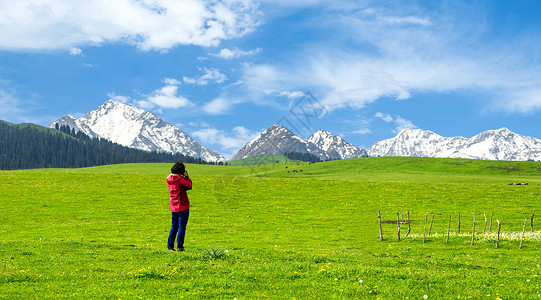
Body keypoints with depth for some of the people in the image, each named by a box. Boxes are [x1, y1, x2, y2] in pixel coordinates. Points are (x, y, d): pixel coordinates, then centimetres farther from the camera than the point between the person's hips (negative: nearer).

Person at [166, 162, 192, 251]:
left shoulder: (169, 179, 5)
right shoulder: (179, 179, -18)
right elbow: (189, 186, -7)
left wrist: (184, 177, 10)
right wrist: (187, 177, 0)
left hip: (173, 207, 7)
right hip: (182, 206, -7)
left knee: (174, 227, 17)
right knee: (182, 227, 0)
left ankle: (170, 245, 16)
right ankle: (179, 247, 0)